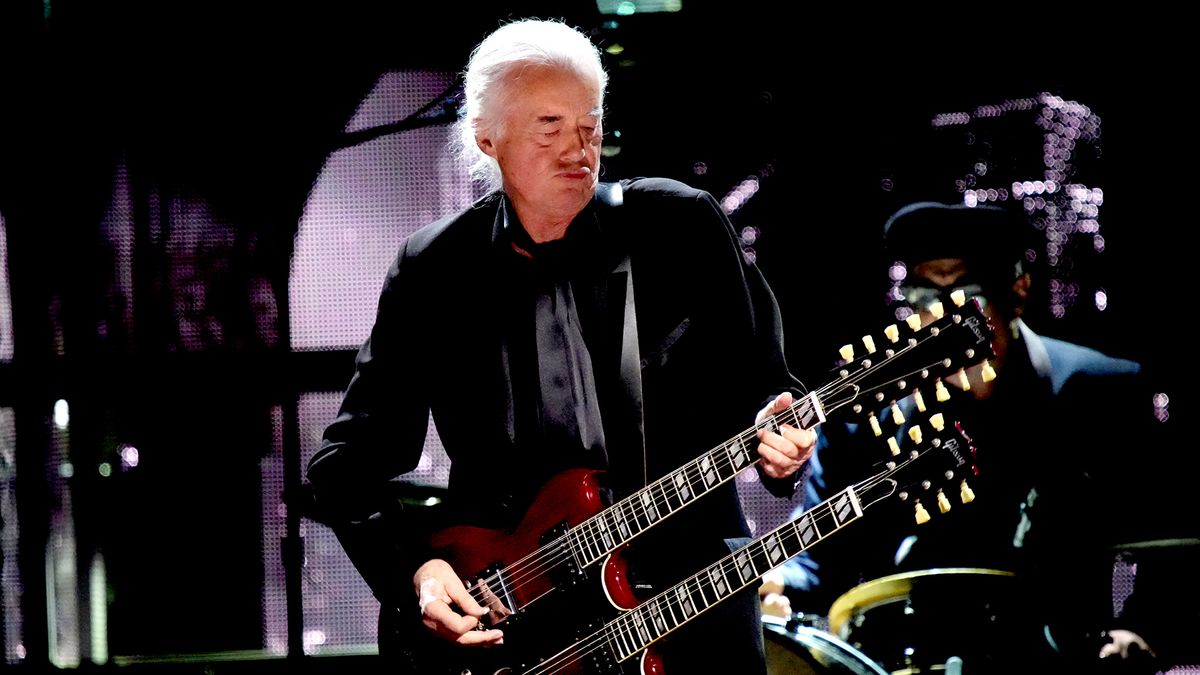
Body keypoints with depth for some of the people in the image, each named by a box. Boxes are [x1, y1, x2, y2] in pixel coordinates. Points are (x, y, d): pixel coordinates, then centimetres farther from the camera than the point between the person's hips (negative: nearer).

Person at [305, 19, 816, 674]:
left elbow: (762, 383, 9)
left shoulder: (683, 227, 2)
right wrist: (412, 564, -11)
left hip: (686, 581, 0)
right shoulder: (432, 270, 3)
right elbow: (348, 459, 5)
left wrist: (776, 440, -13)